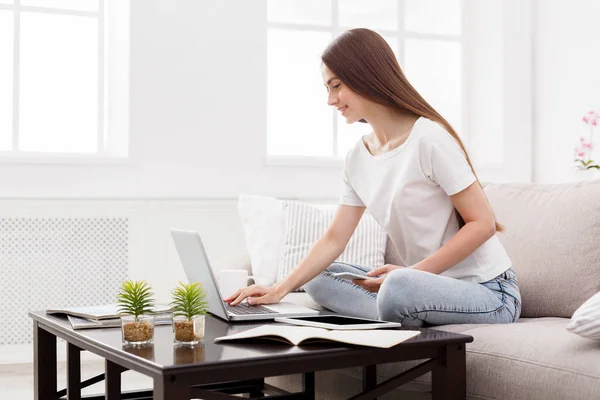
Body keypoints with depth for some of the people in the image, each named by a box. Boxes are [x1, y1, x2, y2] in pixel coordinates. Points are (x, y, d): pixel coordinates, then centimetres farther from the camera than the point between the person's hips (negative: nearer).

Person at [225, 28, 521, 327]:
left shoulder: (429, 139, -16)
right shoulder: (357, 158, 6)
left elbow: (482, 223, -16)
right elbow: (334, 239, 5)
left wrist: (413, 272, -22)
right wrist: (280, 290, -7)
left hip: (487, 291, -8)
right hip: (427, 283, 8)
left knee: (400, 287, -37)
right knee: (320, 278, 3)